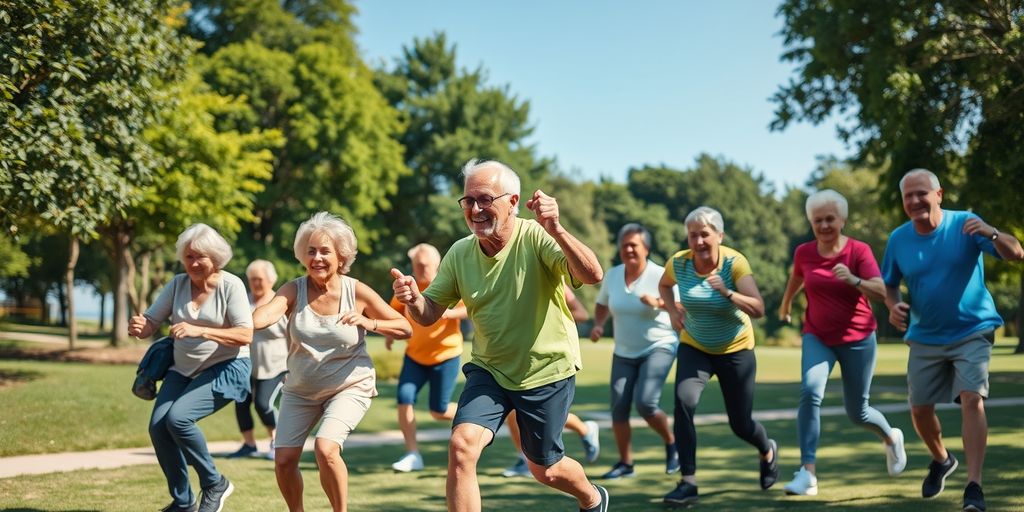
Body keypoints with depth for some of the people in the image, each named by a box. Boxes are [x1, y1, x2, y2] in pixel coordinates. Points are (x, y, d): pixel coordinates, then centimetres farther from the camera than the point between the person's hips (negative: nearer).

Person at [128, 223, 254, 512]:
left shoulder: (231, 285, -12)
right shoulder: (178, 284, 1)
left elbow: (246, 335, -20)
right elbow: (150, 323, 1)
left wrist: (199, 330, -30)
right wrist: (138, 327, -24)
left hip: (226, 368, -6)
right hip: (183, 369, 6)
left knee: (178, 417, -25)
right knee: (158, 426, -10)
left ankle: (214, 483, -3)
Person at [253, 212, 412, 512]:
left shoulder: (357, 292, -12)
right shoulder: (294, 290, -11)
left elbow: (405, 329, -7)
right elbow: (267, 313, -32)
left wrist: (369, 323, -25)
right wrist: (252, 320, -57)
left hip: (350, 387, -3)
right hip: (301, 389, 3)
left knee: (325, 448, -25)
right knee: (283, 460, -2)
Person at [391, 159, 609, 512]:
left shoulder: (536, 238, -20)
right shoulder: (459, 253, -5)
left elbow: (592, 275, -34)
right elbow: (429, 314, -1)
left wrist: (555, 229, -48)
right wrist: (413, 299, -25)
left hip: (548, 371, -3)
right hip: (489, 371, 3)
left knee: (545, 470, 12)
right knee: (461, 446, -20)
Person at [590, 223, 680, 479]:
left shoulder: (660, 276, -13)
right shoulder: (612, 275, 1)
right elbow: (602, 305, 17)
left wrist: (658, 303, -27)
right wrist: (598, 324, -2)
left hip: (658, 348, -5)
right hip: (624, 353, 5)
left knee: (645, 403, -20)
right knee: (619, 407, -4)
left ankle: (672, 443, 8)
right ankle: (625, 463, 12)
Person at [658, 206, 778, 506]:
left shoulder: (734, 263, -22)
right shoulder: (678, 262, -13)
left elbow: (758, 310, -27)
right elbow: (664, 284, 12)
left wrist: (728, 293, -41)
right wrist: (672, 310, -5)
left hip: (735, 350, -2)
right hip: (694, 347, 2)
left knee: (740, 424, 7)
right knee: (683, 402, -25)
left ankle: (768, 451, 44)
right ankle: (688, 483, -19)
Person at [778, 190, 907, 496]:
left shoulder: (859, 251, -13)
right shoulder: (804, 253, -3)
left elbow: (881, 293, -24)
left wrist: (854, 280, -42)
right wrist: (785, 304, 36)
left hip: (857, 339, -2)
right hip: (817, 337, 2)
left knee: (857, 412, 9)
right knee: (810, 393, -25)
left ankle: (891, 438, 44)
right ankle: (807, 473, -24)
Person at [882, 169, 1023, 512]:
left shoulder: (965, 224, -13)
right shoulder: (898, 238, -3)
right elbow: (890, 284, 10)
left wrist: (991, 234, -42)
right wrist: (894, 305, -12)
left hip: (972, 332, -4)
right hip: (925, 338, 4)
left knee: (972, 399, -20)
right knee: (919, 408, 8)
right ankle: (941, 459, 38)